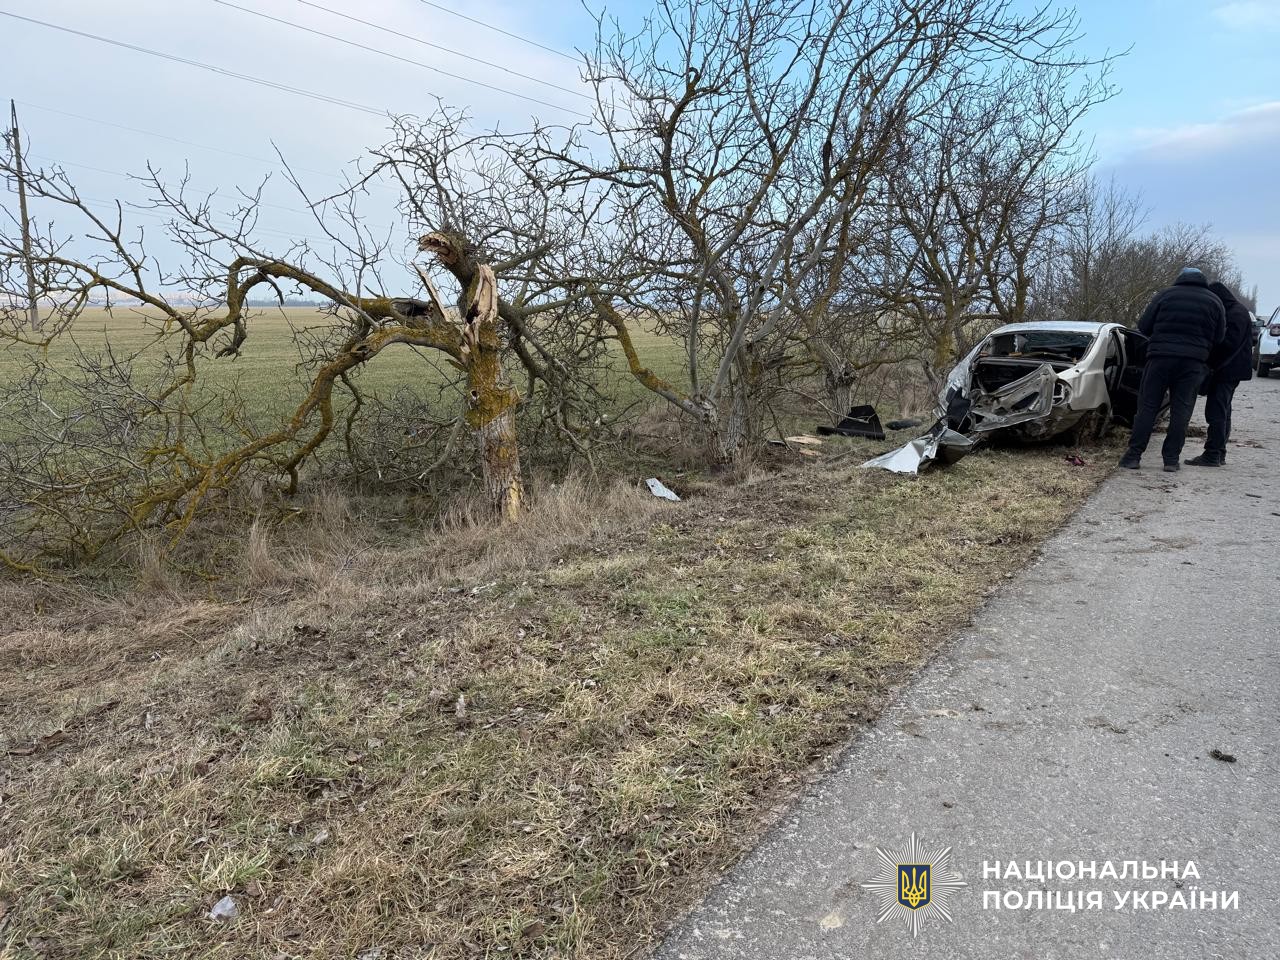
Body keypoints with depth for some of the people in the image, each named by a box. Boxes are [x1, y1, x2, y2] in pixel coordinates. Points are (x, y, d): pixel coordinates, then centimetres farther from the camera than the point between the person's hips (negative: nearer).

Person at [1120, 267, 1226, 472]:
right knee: (1181, 410, 6)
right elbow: (1219, 338, 8)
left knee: (1147, 407, 1)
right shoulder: (1215, 302, 9)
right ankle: (1171, 459, 5)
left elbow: (1143, 326, 2)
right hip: (1193, 362, 1)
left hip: (1161, 357, -1)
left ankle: (1134, 455, -2)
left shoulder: (1165, 294, 3)